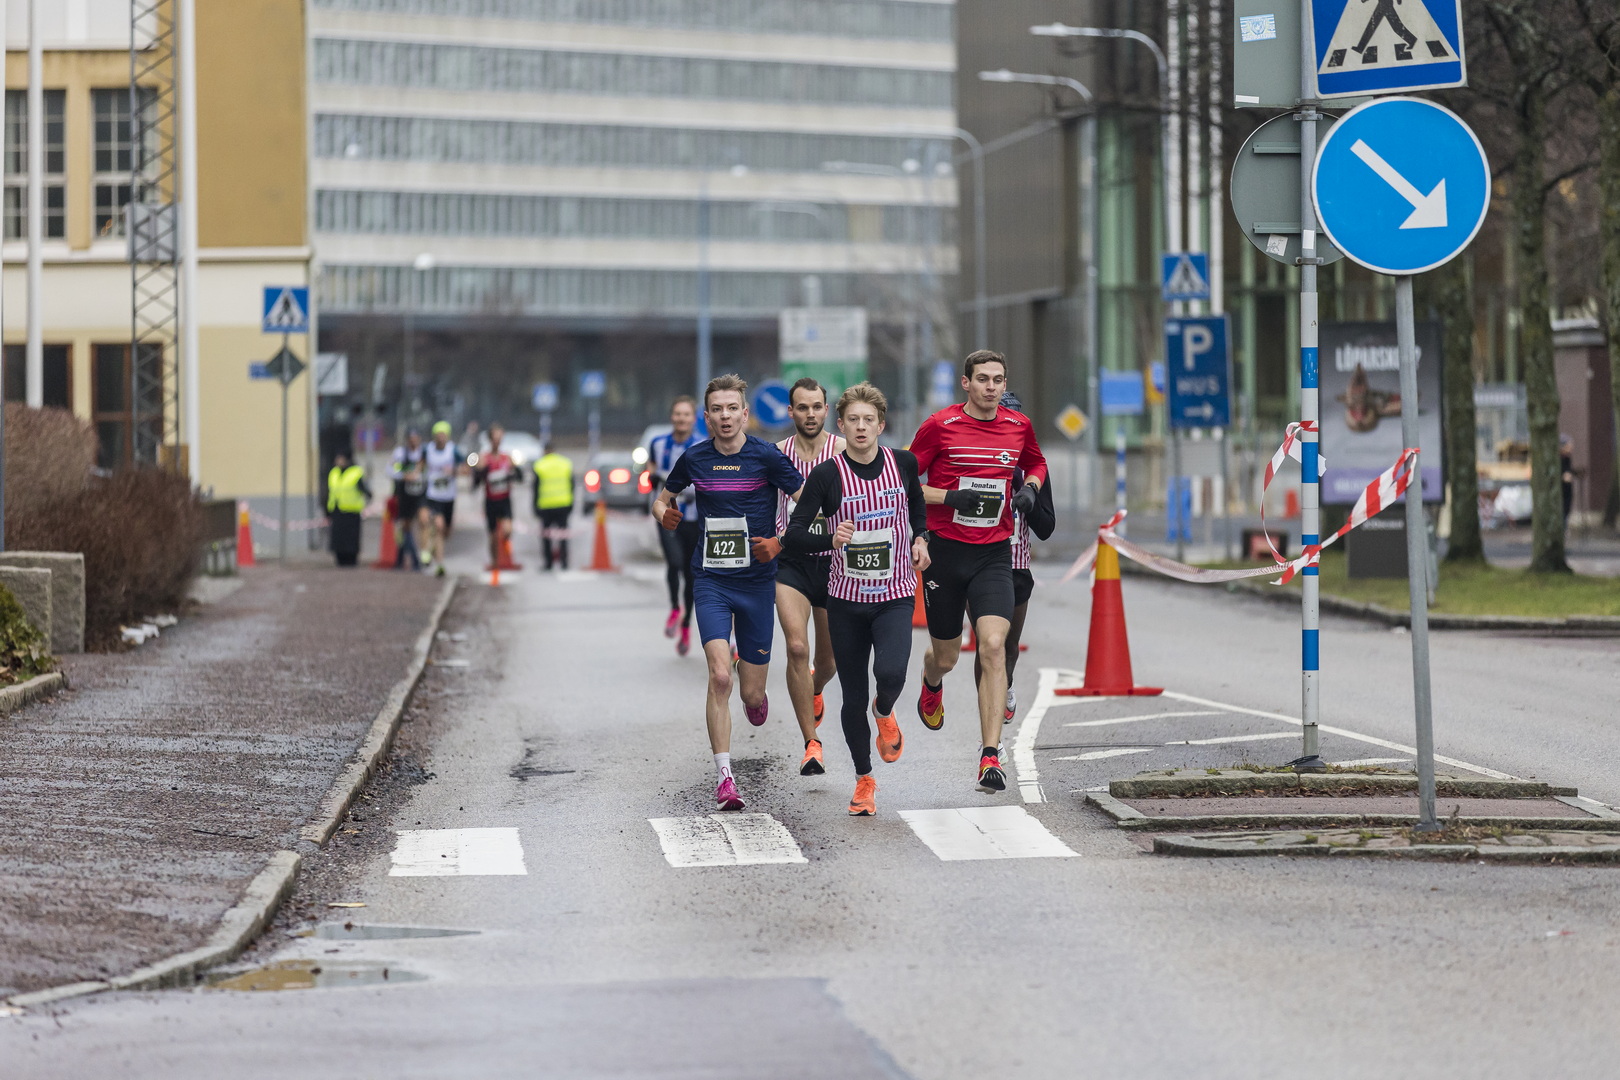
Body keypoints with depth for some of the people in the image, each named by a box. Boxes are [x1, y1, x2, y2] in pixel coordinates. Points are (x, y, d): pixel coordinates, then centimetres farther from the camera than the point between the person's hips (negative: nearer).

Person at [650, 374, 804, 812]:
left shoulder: (766, 456, -6)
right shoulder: (694, 459, 1)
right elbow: (663, 499, 18)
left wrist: (781, 544, -14)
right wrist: (665, 514, -5)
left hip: (757, 581, 0)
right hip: (711, 581, 1)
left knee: (752, 693, 5)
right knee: (719, 676, -18)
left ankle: (756, 696, 45)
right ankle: (724, 777, -14)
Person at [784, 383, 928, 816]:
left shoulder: (902, 463, -1)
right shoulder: (827, 475, -8)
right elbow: (793, 534, -11)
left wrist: (920, 538, 5)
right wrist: (831, 540, -28)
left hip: (895, 595, 0)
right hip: (846, 598, 0)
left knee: (891, 672, -25)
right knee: (853, 696, 5)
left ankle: (885, 714, 12)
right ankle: (864, 780, 25)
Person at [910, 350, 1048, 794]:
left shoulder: (1019, 427, 4)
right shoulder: (939, 426, -6)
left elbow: (1036, 464, 24)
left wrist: (1030, 489, 2)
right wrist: (949, 497, -17)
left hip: (994, 553, 1)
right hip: (944, 552, -1)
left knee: (993, 647, -17)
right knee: (946, 656, 11)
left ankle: (990, 757, -18)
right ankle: (932, 688, 52)